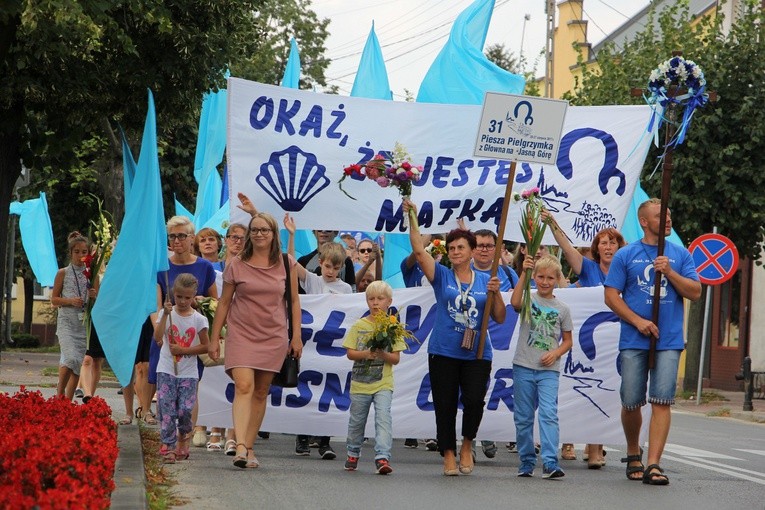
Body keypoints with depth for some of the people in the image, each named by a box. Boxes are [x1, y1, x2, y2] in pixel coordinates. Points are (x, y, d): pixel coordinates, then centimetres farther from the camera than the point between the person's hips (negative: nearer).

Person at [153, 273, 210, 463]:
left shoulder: (198, 319, 1)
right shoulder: (166, 313, 1)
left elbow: (205, 346, 2)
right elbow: (157, 337, -12)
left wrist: (183, 350, -9)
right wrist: (166, 314, -18)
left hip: (188, 373, 0)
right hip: (166, 371, 0)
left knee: (185, 410, -5)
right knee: (167, 410, -7)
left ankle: (183, 438, 21)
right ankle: (168, 447, -5)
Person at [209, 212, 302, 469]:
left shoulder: (286, 264, 4)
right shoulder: (236, 265, 1)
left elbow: (294, 300, 10)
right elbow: (224, 302, 7)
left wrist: (296, 335, 4)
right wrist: (214, 338, 6)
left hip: (274, 336, 2)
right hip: (241, 333, -2)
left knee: (261, 393, 5)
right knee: (243, 386, -17)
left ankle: (249, 447, 11)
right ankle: (240, 446, -27)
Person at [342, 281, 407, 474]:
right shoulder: (359, 325, 4)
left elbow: (396, 358, -1)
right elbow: (350, 353, 0)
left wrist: (383, 354, -21)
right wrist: (366, 354, -17)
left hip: (383, 383, -2)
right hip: (360, 381, 2)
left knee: (383, 416, -16)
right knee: (357, 420, 12)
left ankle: (382, 457, -19)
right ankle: (353, 454, 31)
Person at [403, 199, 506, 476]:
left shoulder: (484, 280, 9)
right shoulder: (442, 276, 6)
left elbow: (500, 318, 8)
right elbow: (419, 251, -9)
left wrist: (496, 293, -7)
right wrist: (412, 219, -16)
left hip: (477, 354, 0)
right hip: (443, 352, 0)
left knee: (474, 401, -15)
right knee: (445, 406, 2)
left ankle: (467, 444, 9)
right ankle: (449, 454, 15)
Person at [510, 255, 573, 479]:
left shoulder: (562, 309, 6)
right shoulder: (529, 299, 2)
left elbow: (568, 340, 13)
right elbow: (515, 302, -23)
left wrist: (555, 353, -8)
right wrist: (524, 273, -29)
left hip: (549, 370, 0)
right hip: (523, 367, 1)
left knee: (548, 414, -14)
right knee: (523, 417, 7)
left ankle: (550, 462, -19)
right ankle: (526, 461, 18)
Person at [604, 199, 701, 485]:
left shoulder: (680, 255, 10)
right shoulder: (626, 255, 5)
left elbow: (695, 293, 4)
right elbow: (611, 295, 1)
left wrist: (669, 272, -10)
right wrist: (638, 321, -10)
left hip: (669, 341, 1)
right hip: (634, 341, 0)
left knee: (662, 402, -8)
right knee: (631, 403, 5)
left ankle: (653, 464, -11)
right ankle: (633, 454, 28)